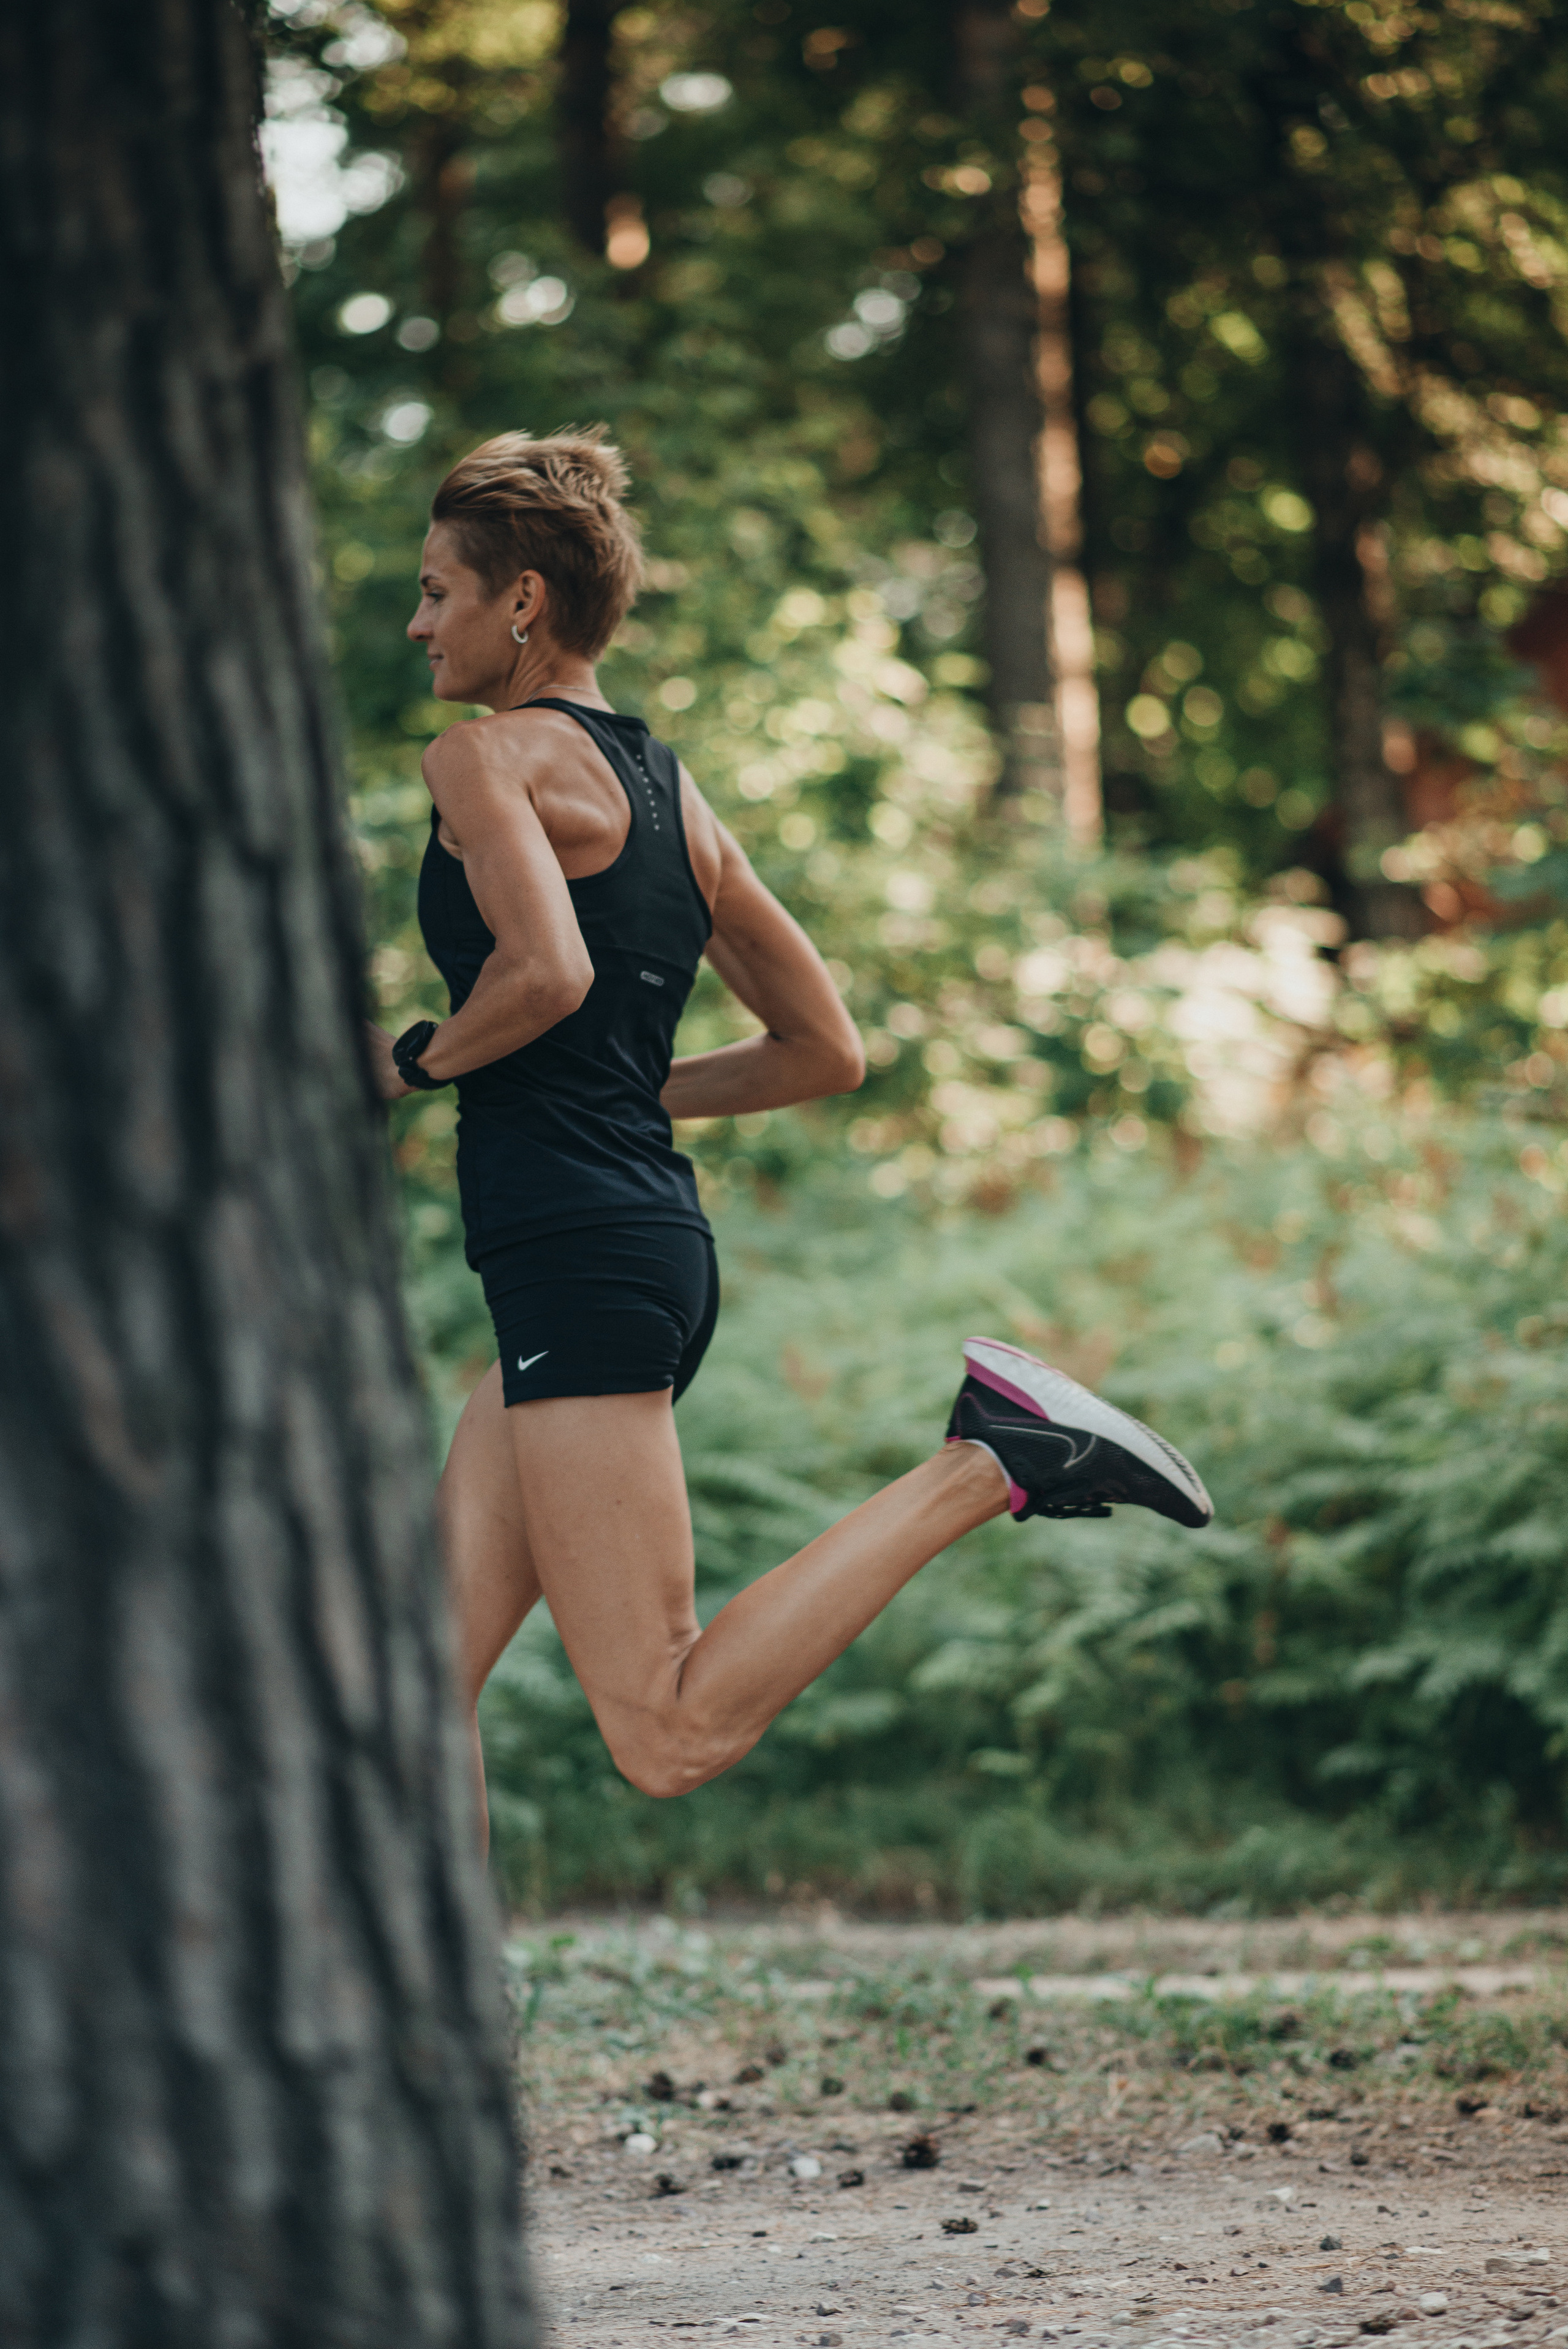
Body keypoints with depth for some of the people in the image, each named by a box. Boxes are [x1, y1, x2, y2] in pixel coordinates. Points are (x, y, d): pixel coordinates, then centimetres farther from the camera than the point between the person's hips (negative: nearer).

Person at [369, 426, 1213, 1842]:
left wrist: (418, 1061, -7)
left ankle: (989, 1465, -16)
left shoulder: (489, 760, -6)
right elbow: (825, 1051, 20)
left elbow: (546, 970, -25)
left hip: (577, 1257, -10)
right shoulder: (669, 791, 18)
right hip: (658, 1236, 10)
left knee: (671, 1734, -13)